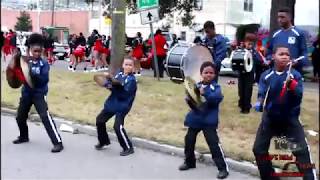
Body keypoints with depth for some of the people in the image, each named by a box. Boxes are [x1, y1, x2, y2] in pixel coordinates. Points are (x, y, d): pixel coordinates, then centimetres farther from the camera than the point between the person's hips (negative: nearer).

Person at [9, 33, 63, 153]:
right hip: (26, 93, 5)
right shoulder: (26, 61, 2)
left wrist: (33, 74, -32)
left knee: (45, 117, -17)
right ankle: (24, 136, 44)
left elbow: (45, 79, -19)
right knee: (20, 117, 17)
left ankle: (58, 143, -15)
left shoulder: (44, 64, -10)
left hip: (39, 94, -5)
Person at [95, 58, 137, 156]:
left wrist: (113, 87, -28)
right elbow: (111, 84, 6)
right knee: (100, 120, 14)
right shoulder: (119, 74, 4)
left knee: (118, 127, -17)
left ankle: (128, 148, 0)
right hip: (111, 103, 8)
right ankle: (103, 141, 36)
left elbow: (124, 94, -23)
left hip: (122, 106, -7)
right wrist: (108, 83, -16)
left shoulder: (132, 79, -15)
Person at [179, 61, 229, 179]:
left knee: (214, 143, -10)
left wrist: (205, 93, -38)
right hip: (195, 119, 5)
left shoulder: (215, 87, -6)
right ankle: (189, 162, 37)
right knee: (189, 140, 15)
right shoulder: (196, 86, 6)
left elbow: (218, 97, -26)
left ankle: (223, 168, -2)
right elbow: (192, 101, 7)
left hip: (209, 120, -5)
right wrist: (189, 100, -16)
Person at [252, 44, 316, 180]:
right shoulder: (266, 76, -5)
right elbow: (262, 94, -9)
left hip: (290, 118, -2)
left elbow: (299, 94, -18)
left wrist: (291, 84, -37)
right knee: (258, 149, 6)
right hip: (270, 118, 2)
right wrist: (259, 103, -30)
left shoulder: (295, 75, -9)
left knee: (302, 150, -14)